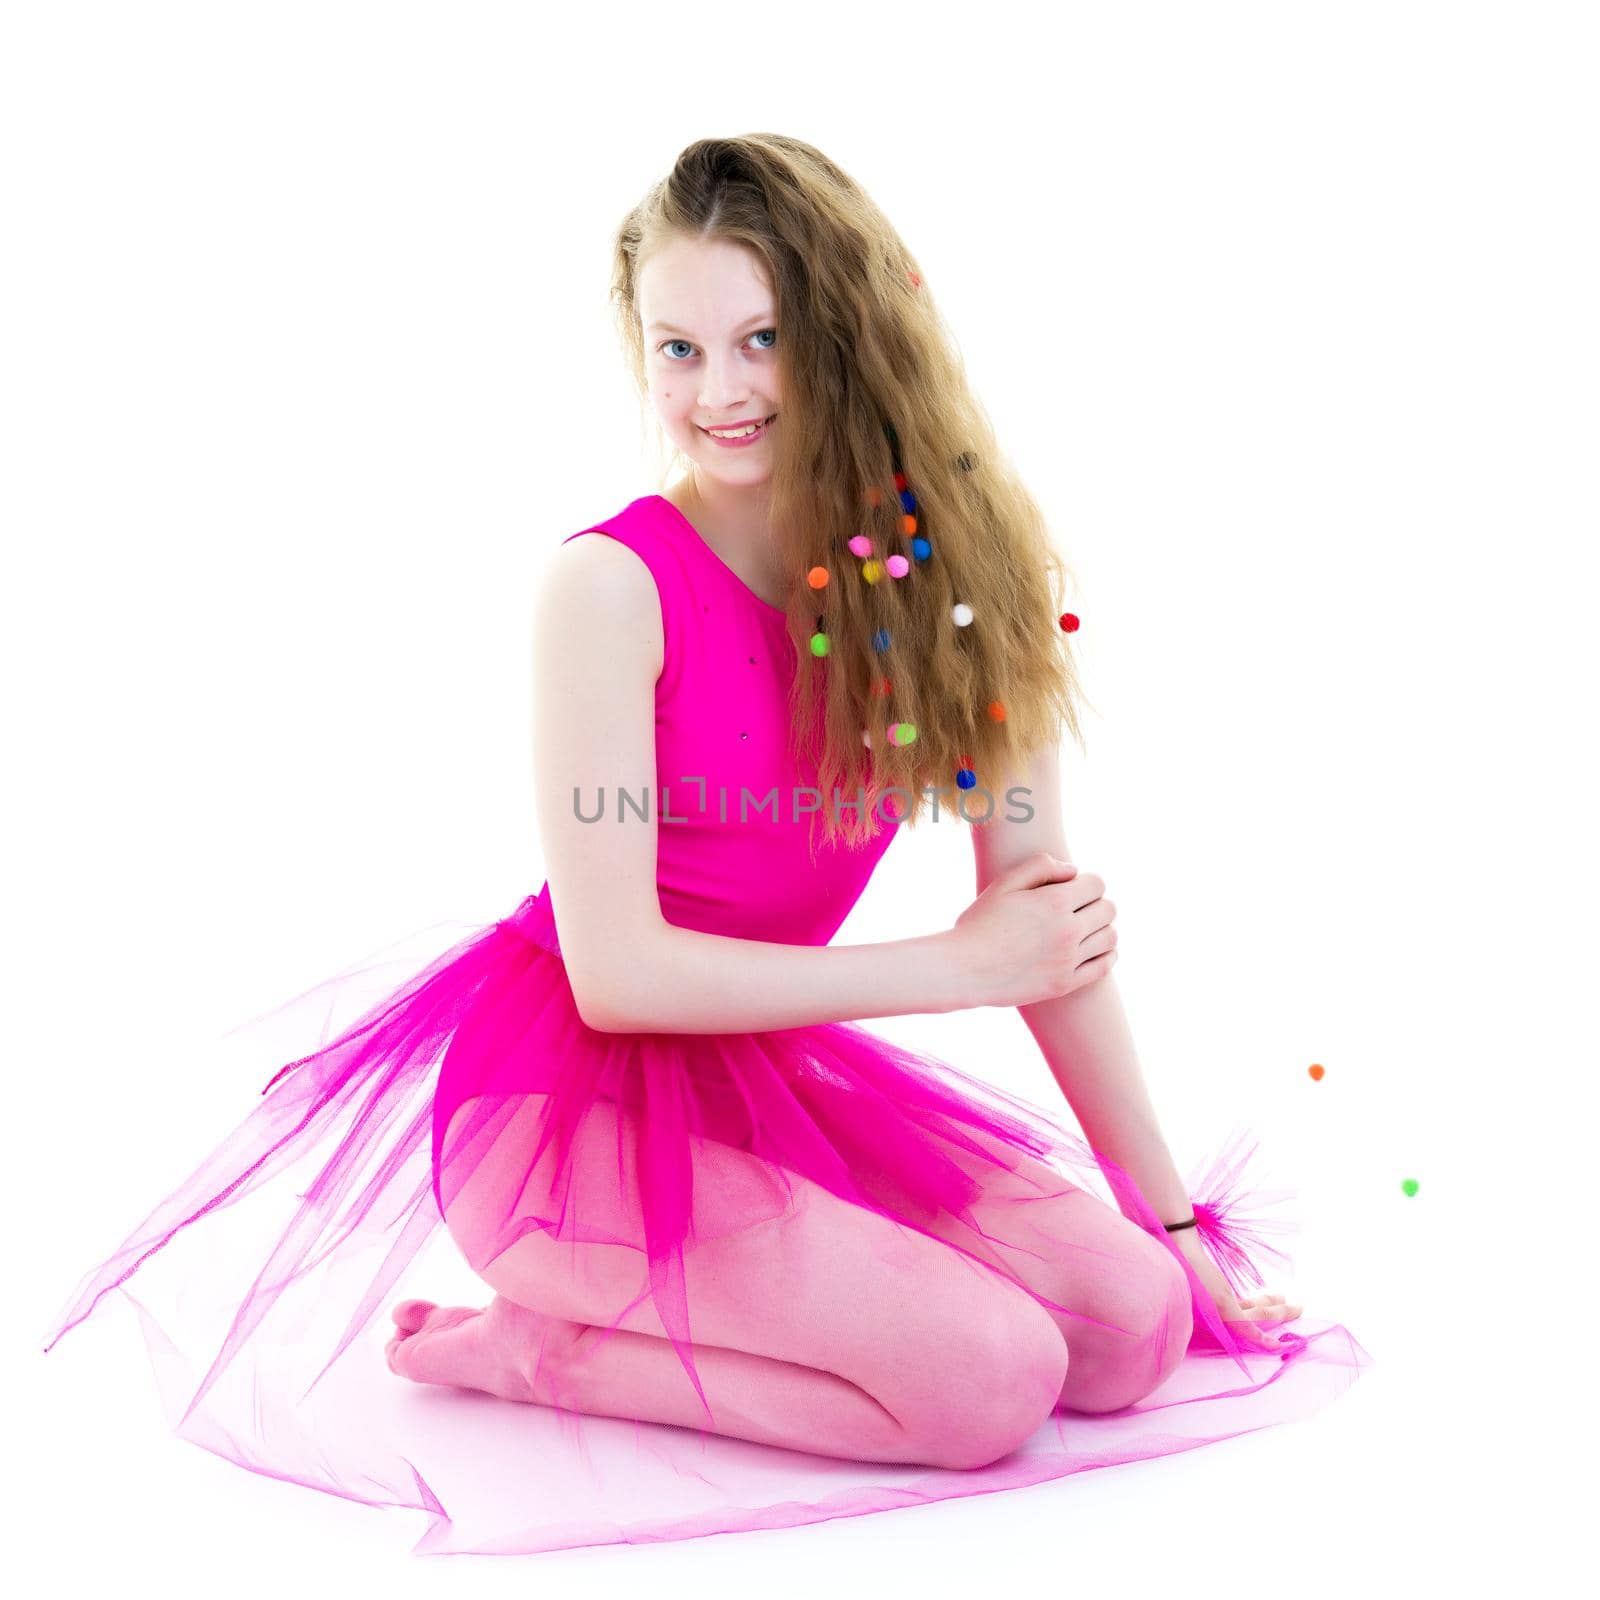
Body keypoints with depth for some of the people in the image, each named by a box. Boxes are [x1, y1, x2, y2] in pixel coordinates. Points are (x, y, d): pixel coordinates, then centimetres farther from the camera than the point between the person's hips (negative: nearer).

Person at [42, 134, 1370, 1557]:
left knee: (1132, 1330, -8)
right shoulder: (611, 585, -19)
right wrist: (956, 964, -14)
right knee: (990, 1377, -19)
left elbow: (1053, 916, -2)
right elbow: (618, 971, -19)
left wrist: (1177, 1220, 0)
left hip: (771, 1063, 6)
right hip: (574, 1091, -5)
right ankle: (514, 1350, -2)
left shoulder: (947, 571, -4)